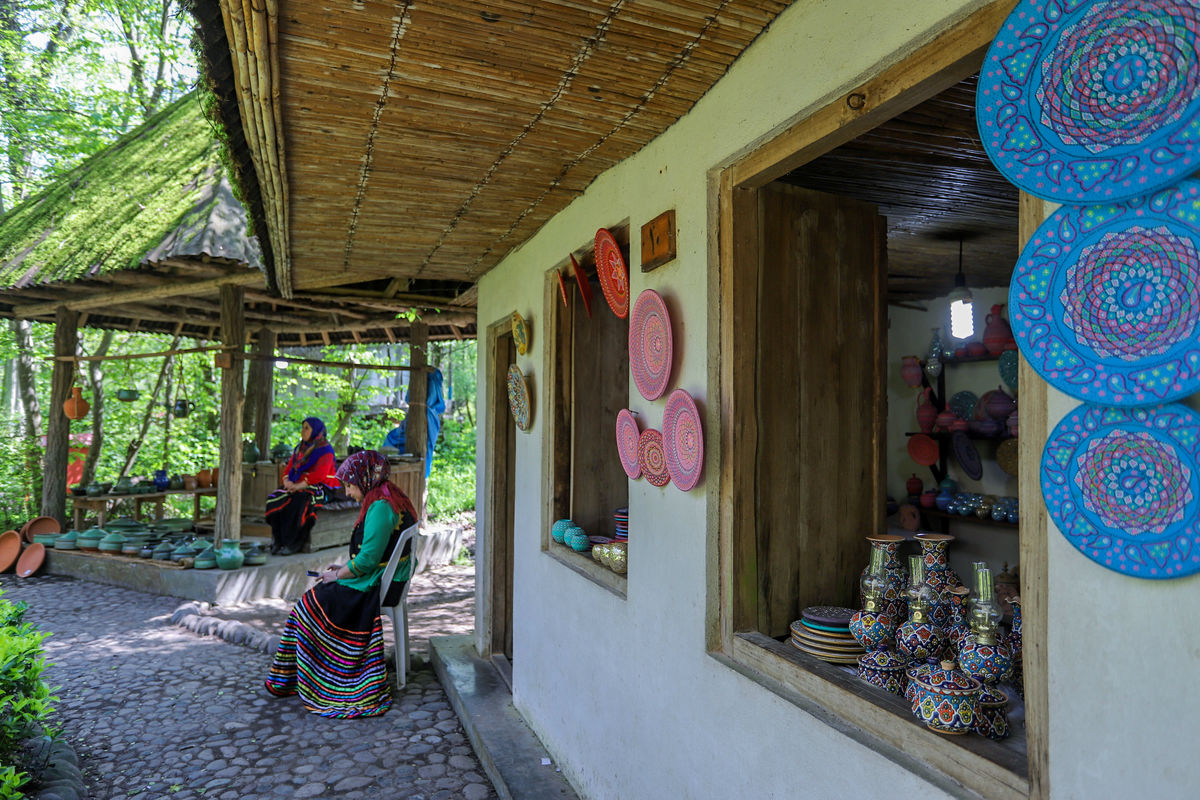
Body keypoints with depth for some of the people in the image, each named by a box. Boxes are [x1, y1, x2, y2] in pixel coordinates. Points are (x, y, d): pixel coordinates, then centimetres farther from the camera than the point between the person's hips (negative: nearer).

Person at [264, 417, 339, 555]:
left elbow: (319, 474, -18)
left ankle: (292, 544, -24)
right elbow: (289, 468, 14)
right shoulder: (299, 448, 18)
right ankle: (278, 541, -14)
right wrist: (287, 481, -7)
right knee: (274, 499, -18)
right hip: (297, 487, 7)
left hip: (320, 489, -7)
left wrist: (300, 485, -24)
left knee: (296, 503, -35)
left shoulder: (325, 450, -7)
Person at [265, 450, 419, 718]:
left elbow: (367, 560, -24)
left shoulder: (380, 507, -22)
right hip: (389, 578, 10)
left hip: (373, 585, -10)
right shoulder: (393, 499, 9)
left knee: (309, 606, 1)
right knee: (316, 597, 12)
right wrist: (344, 567, 13)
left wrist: (337, 575, -8)